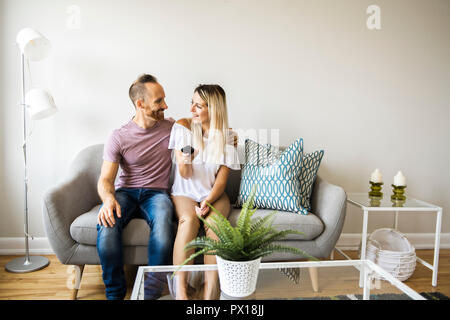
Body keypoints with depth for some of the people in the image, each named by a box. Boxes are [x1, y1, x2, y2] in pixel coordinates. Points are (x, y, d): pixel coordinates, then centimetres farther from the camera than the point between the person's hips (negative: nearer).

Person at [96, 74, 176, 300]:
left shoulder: (171, 127, 5)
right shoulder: (118, 137, -2)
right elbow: (105, 180, -4)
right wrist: (108, 199, -27)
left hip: (156, 193, 0)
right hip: (125, 192, 0)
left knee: (163, 222, -36)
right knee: (106, 223, -33)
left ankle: (151, 291, -20)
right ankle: (114, 293, -13)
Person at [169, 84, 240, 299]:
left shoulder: (227, 136, 0)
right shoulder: (182, 126, -2)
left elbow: (222, 178, -3)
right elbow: (185, 175, -5)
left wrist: (209, 201, -21)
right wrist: (184, 163, -27)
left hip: (214, 193, 1)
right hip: (185, 192, 0)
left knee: (214, 221, -31)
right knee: (189, 219, -33)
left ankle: (210, 289, -26)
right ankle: (180, 287, -29)